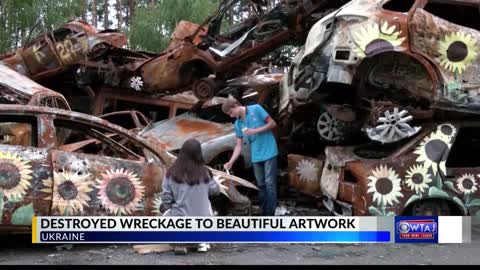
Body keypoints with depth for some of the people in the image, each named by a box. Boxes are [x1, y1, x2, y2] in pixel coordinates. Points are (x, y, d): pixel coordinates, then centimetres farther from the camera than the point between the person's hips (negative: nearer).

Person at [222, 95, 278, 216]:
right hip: (256, 157, 6)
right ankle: (264, 213, 16)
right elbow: (239, 145, 8)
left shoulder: (256, 109, -8)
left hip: (269, 153, -6)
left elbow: (273, 123, -7)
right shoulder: (238, 124, 7)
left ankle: (270, 214, -6)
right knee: (261, 185, 9)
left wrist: (255, 131, -15)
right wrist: (231, 162, -3)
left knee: (270, 184, -6)